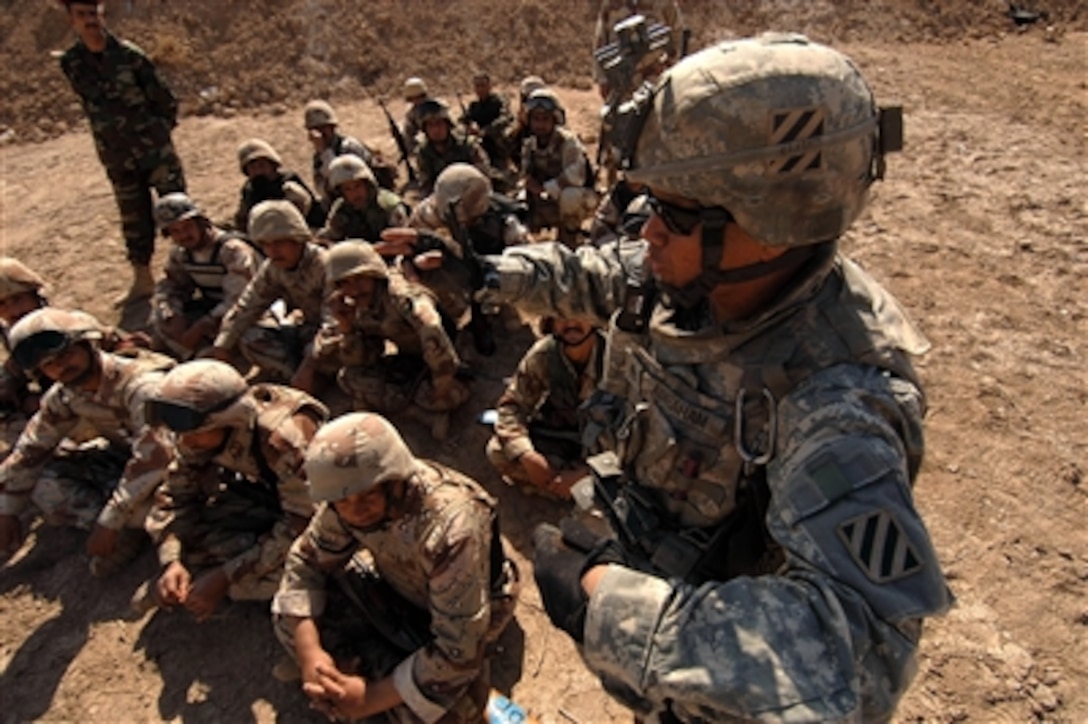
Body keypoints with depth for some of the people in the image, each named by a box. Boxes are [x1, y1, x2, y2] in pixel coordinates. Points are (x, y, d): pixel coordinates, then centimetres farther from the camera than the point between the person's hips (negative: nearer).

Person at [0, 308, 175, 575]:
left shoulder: (141, 384, -32)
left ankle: (133, 527, -6)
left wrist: (109, 524, -34)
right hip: (121, 456, 7)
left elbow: (152, 458, -39)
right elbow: (30, 450, 6)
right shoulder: (64, 395, -7)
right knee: (43, 480, -7)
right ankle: (128, 528, -8)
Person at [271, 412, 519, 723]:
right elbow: (306, 562, -9)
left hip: (473, 607, -4)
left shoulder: (452, 530, -41)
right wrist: (310, 654, -22)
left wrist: (370, 699, -27)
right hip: (397, 586, 5)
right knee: (288, 616, -8)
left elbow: (457, 653, -35)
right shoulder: (348, 494, -24)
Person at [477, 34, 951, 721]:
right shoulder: (686, 276, -19)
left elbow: (856, 653, -48)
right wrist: (483, 272, 4)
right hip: (639, 551, 6)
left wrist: (602, 596, -45)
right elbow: (591, 272, 3)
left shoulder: (835, 402, -40)